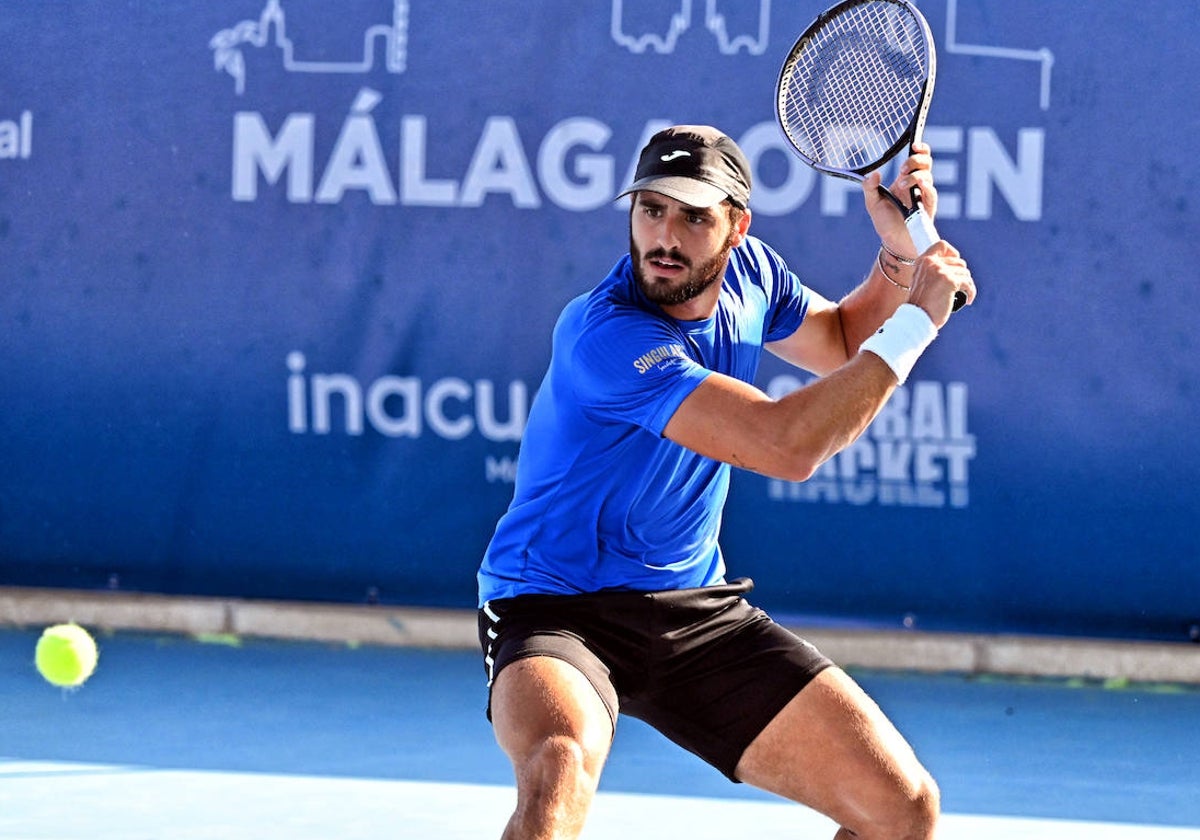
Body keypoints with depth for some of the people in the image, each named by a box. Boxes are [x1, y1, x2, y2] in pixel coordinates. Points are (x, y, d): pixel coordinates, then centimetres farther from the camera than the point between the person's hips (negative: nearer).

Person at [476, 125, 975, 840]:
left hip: (697, 611, 7)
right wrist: (915, 322, -22)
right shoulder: (604, 333, -26)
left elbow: (841, 345, 23)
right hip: (556, 611, -7)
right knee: (561, 770, -41)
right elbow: (788, 445, -31)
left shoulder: (750, 270, -2)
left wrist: (899, 253, 3)